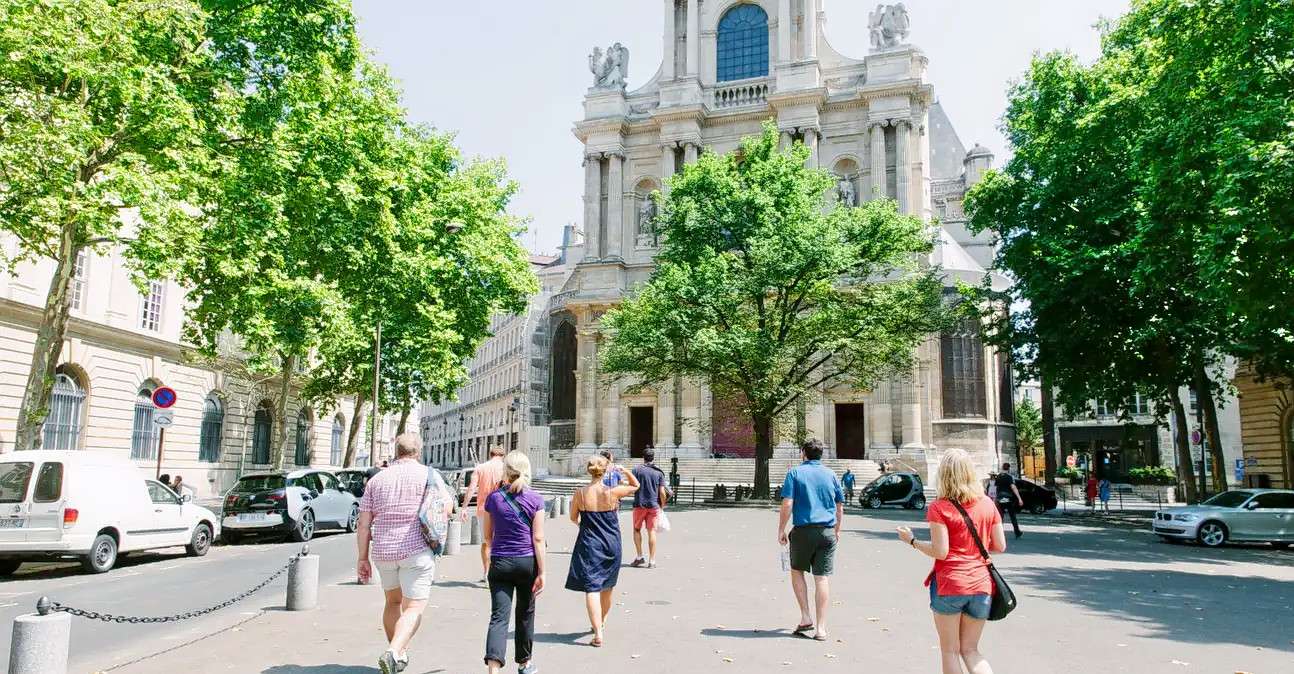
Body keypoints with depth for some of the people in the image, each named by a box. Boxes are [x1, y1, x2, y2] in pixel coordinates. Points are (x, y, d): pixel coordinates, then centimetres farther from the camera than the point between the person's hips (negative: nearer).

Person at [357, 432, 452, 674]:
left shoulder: (377, 479, 7)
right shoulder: (428, 474, -2)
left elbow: (364, 523, 4)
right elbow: (447, 508, -8)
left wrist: (363, 558, 8)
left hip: (383, 551, 4)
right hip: (417, 550, -4)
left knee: (393, 602, 23)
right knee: (414, 608, 0)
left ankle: (399, 655, 33)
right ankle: (392, 653, -20)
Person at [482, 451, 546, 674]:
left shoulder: (493, 497, -1)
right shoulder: (535, 499, -6)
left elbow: (487, 535, 8)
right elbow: (538, 538, -9)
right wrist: (542, 572, -5)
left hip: (500, 563, 0)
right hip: (527, 562, 0)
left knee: (498, 617, -4)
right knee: (525, 614, 18)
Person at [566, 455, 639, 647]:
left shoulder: (580, 493, -9)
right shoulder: (613, 492, -10)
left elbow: (573, 518, 6)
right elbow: (636, 486, 7)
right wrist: (623, 471, 1)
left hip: (589, 544, -2)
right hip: (611, 544, 2)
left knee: (591, 588, -3)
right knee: (607, 586, 21)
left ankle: (598, 633, -13)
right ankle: (600, 622, 42)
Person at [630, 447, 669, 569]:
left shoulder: (637, 470, -3)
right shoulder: (659, 472, 1)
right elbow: (662, 492, -2)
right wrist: (662, 505, 10)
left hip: (639, 504, -1)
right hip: (654, 505, 1)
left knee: (637, 529, 14)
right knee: (652, 532, 4)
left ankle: (639, 556, 10)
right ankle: (652, 561, 4)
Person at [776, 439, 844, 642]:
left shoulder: (795, 473, -1)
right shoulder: (830, 474, 9)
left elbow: (787, 504, -9)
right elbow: (840, 507, 14)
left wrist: (781, 530, -1)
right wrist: (837, 530, 25)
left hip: (803, 530, -3)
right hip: (827, 532, 3)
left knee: (797, 572, 16)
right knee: (821, 579, 4)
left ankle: (806, 618, 9)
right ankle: (821, 628, 4)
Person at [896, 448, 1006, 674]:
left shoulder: (939, 508, -10)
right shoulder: (988, 504, 4)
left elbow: (940, 551, -15)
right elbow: (1000, 546, 6)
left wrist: (912, 541, 0)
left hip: (949, 586, -4)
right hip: (981, 586, 4)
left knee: (950, 651, 10)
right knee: (970, 650, 17)